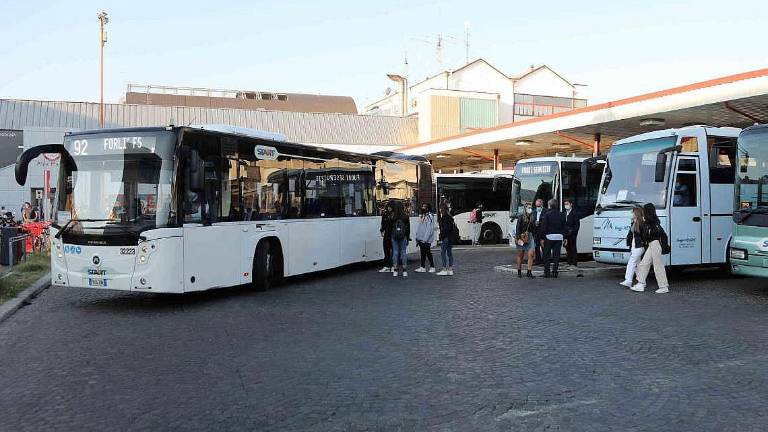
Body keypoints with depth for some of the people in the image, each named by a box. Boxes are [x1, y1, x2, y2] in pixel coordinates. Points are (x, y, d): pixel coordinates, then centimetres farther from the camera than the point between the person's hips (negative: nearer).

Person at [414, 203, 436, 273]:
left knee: (428, 253, -2)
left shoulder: (430, 216, -12)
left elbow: (429, 229, -18)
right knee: (422, 253, 9)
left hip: (426, 240, -8)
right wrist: (417, 237, 13)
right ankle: (423, 267, 13)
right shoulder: (422, 216, 16)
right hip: (420, 238, 8)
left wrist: (425, 239, -21)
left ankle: (432, 267, 7)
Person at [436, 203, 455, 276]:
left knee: (443, 253, -5)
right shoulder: (450, 217, 14)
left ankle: (444, 269, -5)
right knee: (449, 253, 10)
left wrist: (441, 237, -16)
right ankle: (450, 269, 13)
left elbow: (444, 228, -19)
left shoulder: (444, 217, -13)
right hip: (450, 238, 9)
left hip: (446, 237, -9)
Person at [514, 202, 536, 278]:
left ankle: (529, 272, -5)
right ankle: (519, 271, 19)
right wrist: (518, 238, -16)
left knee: (531, 255, -8)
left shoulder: (532, 218, 9)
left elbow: (533, 229, 13)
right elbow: (518, 228, -8)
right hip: (522, 237, -3)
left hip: (530, 237, 4)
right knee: (520, 255, 7)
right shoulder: (521, 217, -5)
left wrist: (534, 238, 10)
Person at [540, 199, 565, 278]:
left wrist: (542, 238, -4)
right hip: (559, 237, 3)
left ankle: (547, 272, 3)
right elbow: (564, 227, 8)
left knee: (547, 255, 5)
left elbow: (544, 227, -8)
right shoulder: (561, 215, 6)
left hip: (549, 236, -3)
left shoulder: (547, 214, -6)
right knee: (556, 255, 6)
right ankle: (554, 272, 5)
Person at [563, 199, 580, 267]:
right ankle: (569, 262, 16)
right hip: (566, 234, 7)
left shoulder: (574, 213, -7)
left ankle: (574, 263, 0)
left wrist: (572, 231, -15)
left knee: (573, 248, -3)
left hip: (572, 234, -7)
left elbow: (577, 224, -9)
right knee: (567, 248, 9)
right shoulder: (565, 213, 14)